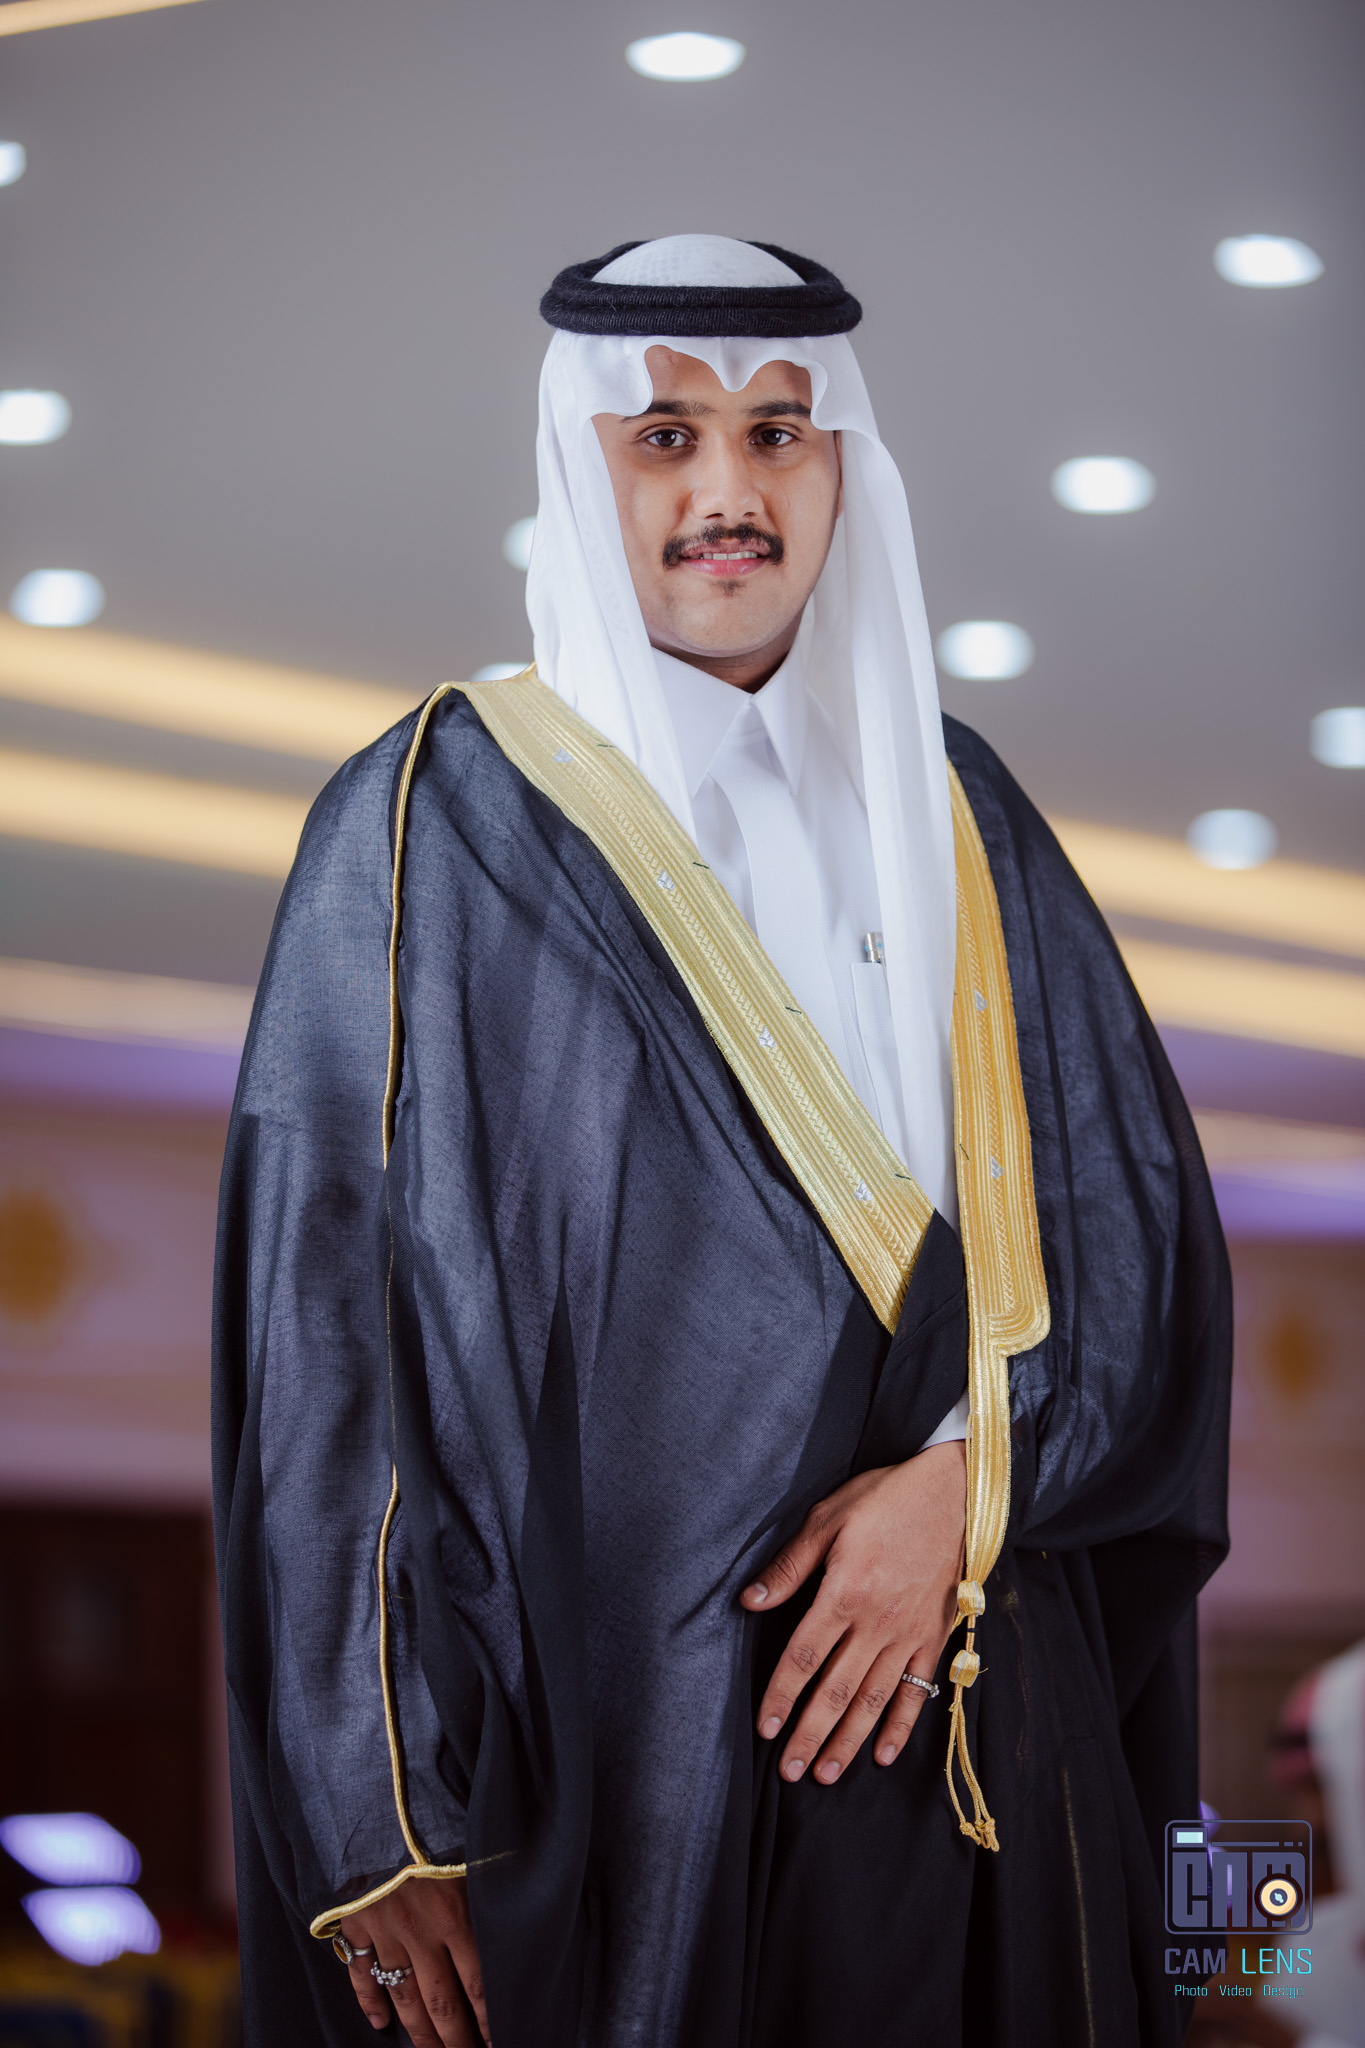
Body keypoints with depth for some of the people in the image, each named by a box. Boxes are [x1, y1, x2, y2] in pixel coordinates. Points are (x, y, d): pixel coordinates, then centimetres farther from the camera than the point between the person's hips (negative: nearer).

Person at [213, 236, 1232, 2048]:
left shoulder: (948, 812, 11)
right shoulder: (440, 827, -2)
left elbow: (1140, 1214, 8)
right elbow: (325, 1317, -7)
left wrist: (966, 1476, -12)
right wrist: (377, 1818, -14)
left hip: (978, 1739, 4)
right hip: (610, 1742, -4)